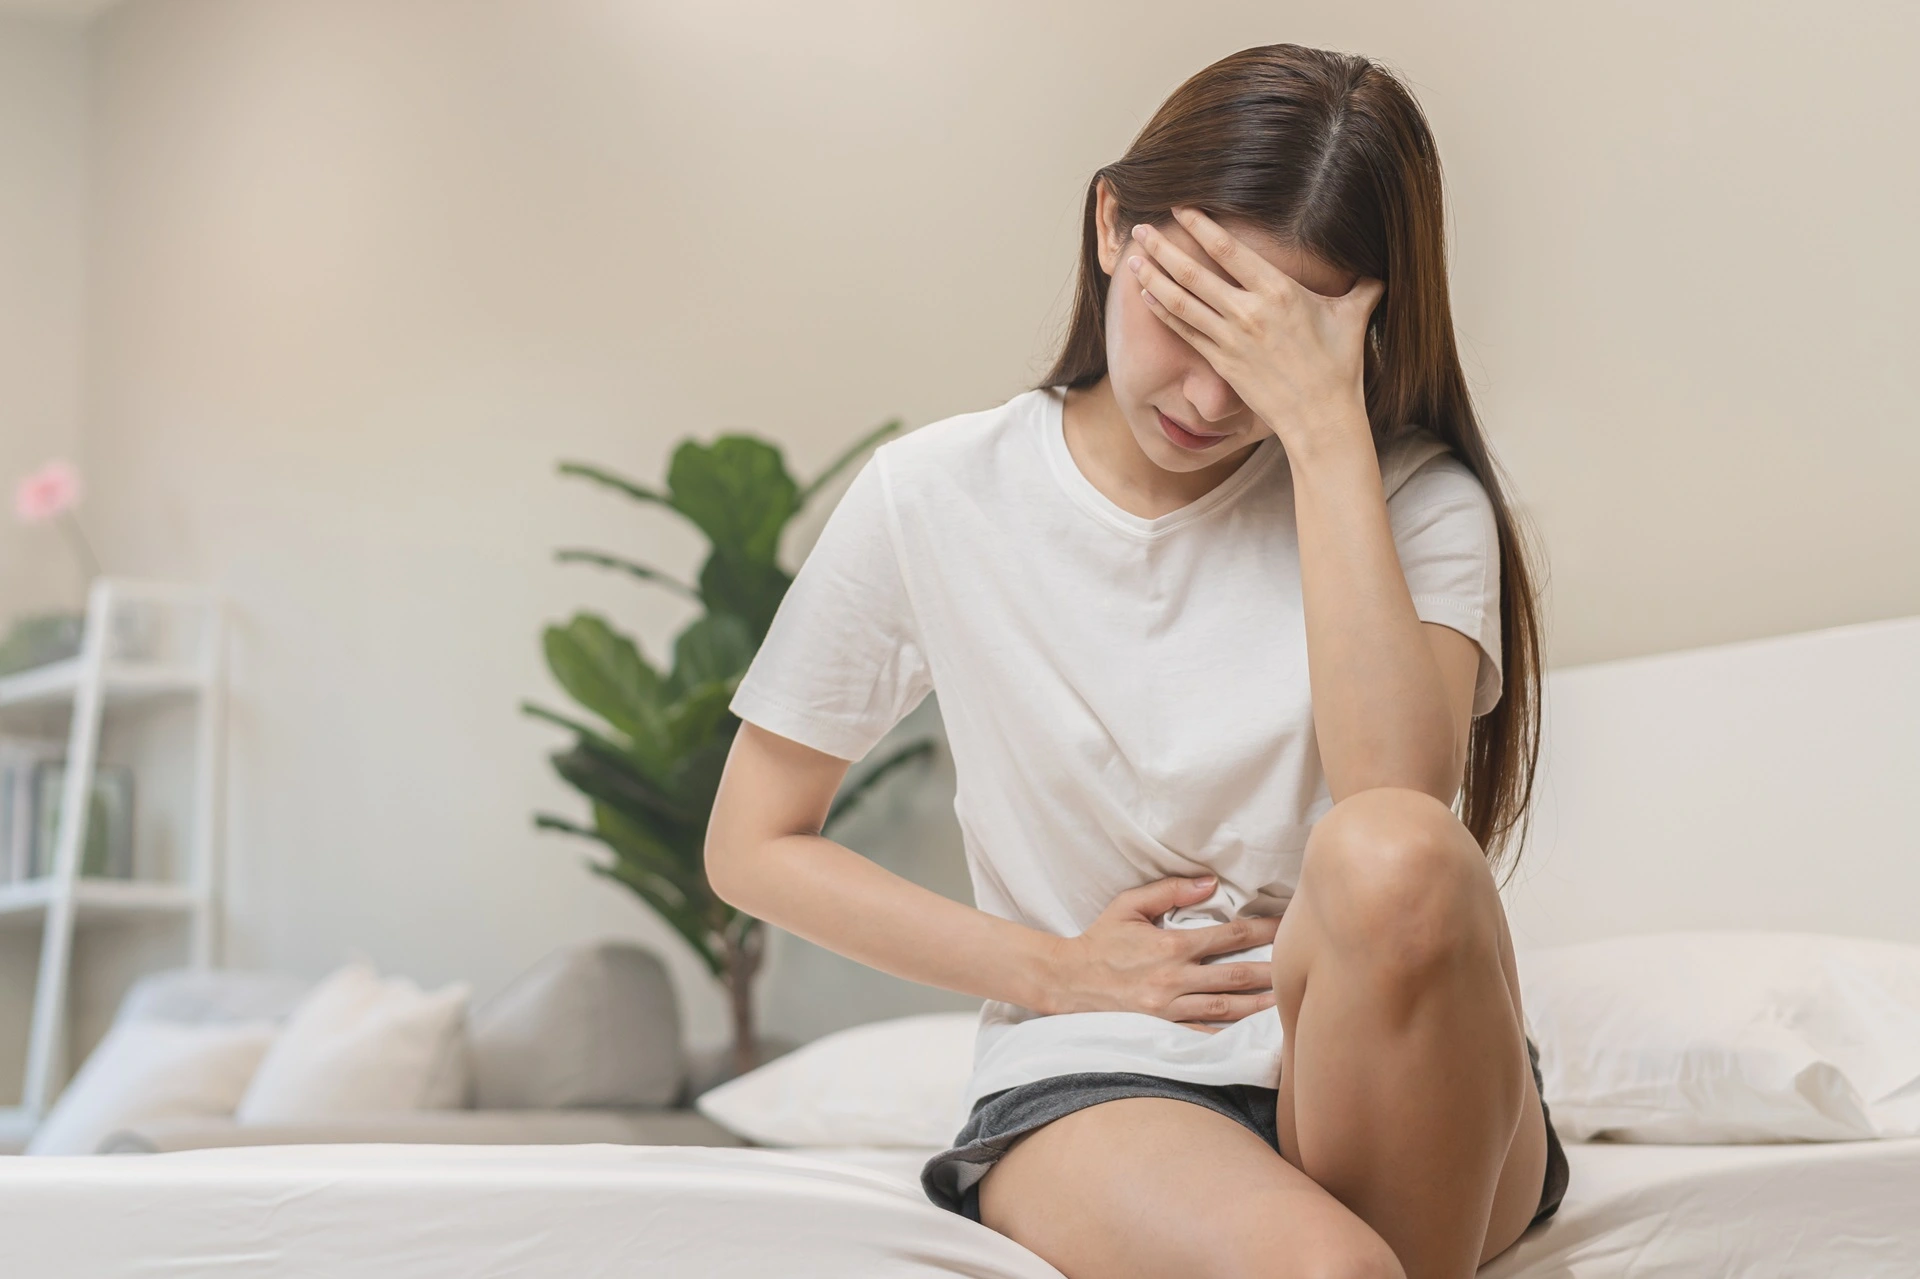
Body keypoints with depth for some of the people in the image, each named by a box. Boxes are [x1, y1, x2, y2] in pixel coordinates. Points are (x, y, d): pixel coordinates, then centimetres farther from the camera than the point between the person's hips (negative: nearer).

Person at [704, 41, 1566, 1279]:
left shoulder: (1410, 501, 0)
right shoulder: (935, 499, 2)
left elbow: (1398, 801, -20)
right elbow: (754, 844, 9)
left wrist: (1325, 426, -19)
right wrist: (1058, 969, -2)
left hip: (1399, 1091, 2)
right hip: (1096, 1085, -2)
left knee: (1390, 850, -35)